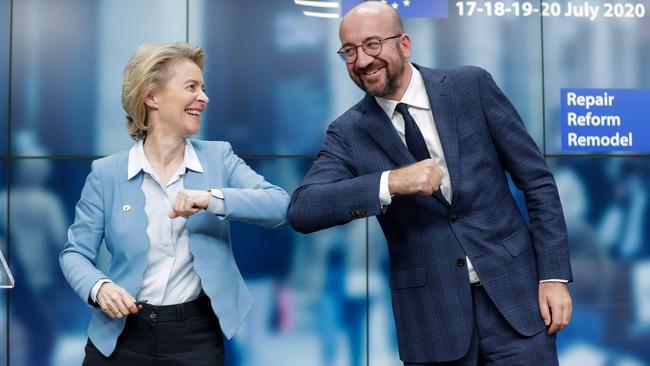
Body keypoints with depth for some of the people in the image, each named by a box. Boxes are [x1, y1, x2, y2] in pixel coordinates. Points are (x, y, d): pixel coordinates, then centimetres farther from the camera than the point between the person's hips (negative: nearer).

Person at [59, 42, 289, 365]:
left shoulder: (219, 157, -1)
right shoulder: (106, 173, -3)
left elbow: (279, 206, -13)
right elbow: (75, 253, 1)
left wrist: (213, 199, -26)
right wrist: (99, 287, -19)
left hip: (197, 336, 1)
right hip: (121, 336, 0)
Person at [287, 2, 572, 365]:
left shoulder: (472, 86, -2)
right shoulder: (349, 133, -1)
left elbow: (537, 179, 0)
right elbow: (301, 210, -14)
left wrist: (554, 275, -5)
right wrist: (391, 182, -25)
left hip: (513, 291, 0)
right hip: (431, 314, 1)